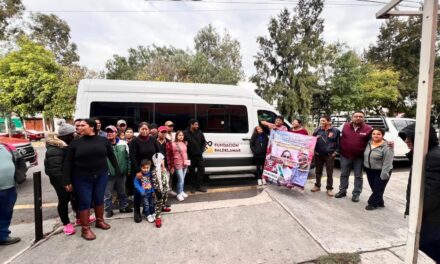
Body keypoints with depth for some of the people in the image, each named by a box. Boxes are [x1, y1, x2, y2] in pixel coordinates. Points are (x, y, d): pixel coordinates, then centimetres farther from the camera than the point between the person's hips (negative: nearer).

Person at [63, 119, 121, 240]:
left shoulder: (104, 140, -2)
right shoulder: (75, 143, -3)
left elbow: (111, 156, 6)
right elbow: (68, 162, -2)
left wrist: (117, 170, 6)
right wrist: (67, 181, -5)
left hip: (101, 176, 1)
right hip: (82, 178, -1)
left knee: (99, 199, 14)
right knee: (85, 202, 5)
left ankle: (99, 221, 34)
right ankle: (85, 229, 20)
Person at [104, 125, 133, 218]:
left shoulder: (123, 144, -2)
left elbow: (128, 157, 5)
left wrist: (128, 170, 3)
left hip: (121, 173, 3)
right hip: (108, 174, -2)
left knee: (122, 192, 18)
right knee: (107, 193, 9)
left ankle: (124, 207, 35)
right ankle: (109, 210, 27)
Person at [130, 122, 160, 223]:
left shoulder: (153, 140, 1)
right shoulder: (135, 141, -9)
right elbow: (132, 157, -13)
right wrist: (137, 171, -18)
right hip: (139, 170, -3)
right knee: (138, 191, 5)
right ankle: (137, 212, 19)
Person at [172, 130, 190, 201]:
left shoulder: (184, 143, 8)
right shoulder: (174, 144, -12)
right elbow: (172, 155, -11)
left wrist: (186, 161, 10)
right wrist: (172, 164, -10)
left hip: (185, 163, 6)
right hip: (178, 164, -6)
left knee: (183, 179, 15)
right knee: (181, 179, -5)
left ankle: (181, 191, 30)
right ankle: (179, 194, 9)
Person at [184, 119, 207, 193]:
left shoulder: (200, 132, 3)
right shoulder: (185, 133, -9)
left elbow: (204, 142, 11)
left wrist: (202, 150, 1)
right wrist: (187, 152, -10)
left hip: (199, 155, 3)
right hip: (190, 156, -3)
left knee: (201, 170, 4)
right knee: (192, 171, 6)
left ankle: (199, 186, 17)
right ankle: (194, 187, 19)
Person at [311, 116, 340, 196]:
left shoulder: (335, 131, -2)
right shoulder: (317, 130, 4)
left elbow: (338, 143, 2)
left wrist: (335, 152, -4)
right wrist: (314, 150, -2)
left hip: (330, 155, -2)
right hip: (318, 154, 3)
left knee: (329, 173, 5)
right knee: (318, 171, 13)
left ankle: (329, 188, 17)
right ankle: (317, 185, 28)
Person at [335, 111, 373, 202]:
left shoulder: (368, 129, -7)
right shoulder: (345, 126, 1)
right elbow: (341, 138, 10)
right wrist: (339, 150, 9)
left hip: (359, 157, -2)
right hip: (345, 156, 2)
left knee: (358, 176, 9)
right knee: (344, 174, 12)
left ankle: (356, 194, 21)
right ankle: (342, 191, 26)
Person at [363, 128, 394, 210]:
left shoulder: (386, 147, -17)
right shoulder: (368, 144, 4)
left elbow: (387, 163, -19)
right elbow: (365, 156, 13)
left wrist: (384, 174, -21)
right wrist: (365, 167, 12)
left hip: (380, 171, -6)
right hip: (369, 170, 6)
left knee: (378, 189, 3)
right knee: (374, 188, 14)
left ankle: (373, 203, 15)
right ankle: (379, 202, 29)